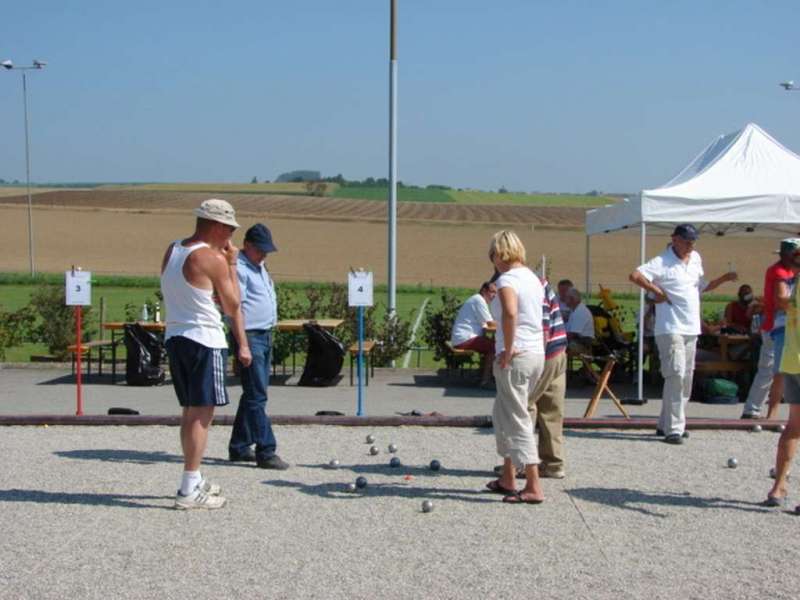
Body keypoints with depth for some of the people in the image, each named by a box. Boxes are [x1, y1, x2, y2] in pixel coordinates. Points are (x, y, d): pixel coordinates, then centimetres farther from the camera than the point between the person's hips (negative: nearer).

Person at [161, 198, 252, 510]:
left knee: (190, 412, 17)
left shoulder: (171, 251, 11)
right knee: (201, 414, -5)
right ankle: (189, 490, -6)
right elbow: (232, 307, -5)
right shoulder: (213, 259, -13)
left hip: (174, 337, 9)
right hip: (204, 341, -8)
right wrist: (231, 265, 2)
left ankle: (195, 481, 27)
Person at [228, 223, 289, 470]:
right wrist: (242, 343, -21)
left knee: (253, 394, 13)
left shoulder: (259, 267, 19)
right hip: (250, 336, -10)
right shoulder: (238, 268, -11)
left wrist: (268, 335, 16)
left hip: (265, 336, 10)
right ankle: (266, 451, -7)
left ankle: (239, 447, 21)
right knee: (257, 396, -8)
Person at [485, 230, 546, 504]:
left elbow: (510, 312, -32)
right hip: (537, 354, 9)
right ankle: (507, 478, 28)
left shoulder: (507, 279, -12)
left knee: (517, 420, -2)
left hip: (516, 357, -9)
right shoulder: (533, 278, 15)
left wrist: (508, 349, -22)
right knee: (502, 415, 21)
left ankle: (534, 487, -1)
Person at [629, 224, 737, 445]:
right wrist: (657, 291, -17)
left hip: (691, 328, 8)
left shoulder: (696, 259, 15)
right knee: (676, 375, -13)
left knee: (686, 378, 10)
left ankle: (666, 424, 20)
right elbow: (635, 275, -23)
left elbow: (702, 287, 26)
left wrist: (724, 279, 13)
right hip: (670, 329, -8)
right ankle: (673, 429, -10)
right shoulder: (662, 262, -10)